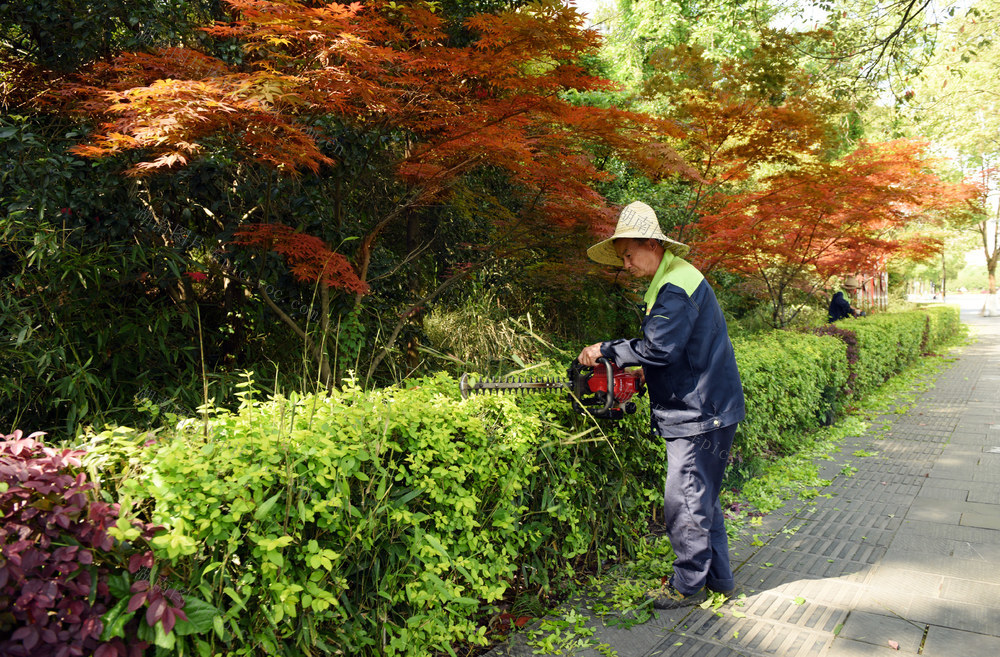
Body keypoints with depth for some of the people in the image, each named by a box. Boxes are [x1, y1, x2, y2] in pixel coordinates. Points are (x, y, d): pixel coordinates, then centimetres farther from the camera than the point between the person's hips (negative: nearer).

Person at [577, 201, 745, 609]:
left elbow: (658, 348, -26)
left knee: (684, 503, -1)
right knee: (700, 499, 18)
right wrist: (630, 370, 8)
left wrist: (607, 351, -16)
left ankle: (688, 585, 13)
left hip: (701, 414, -11)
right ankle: (718, 578, 30)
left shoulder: (676, 287, -18)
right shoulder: (672, 280, 16)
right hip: (697, 410, 11)